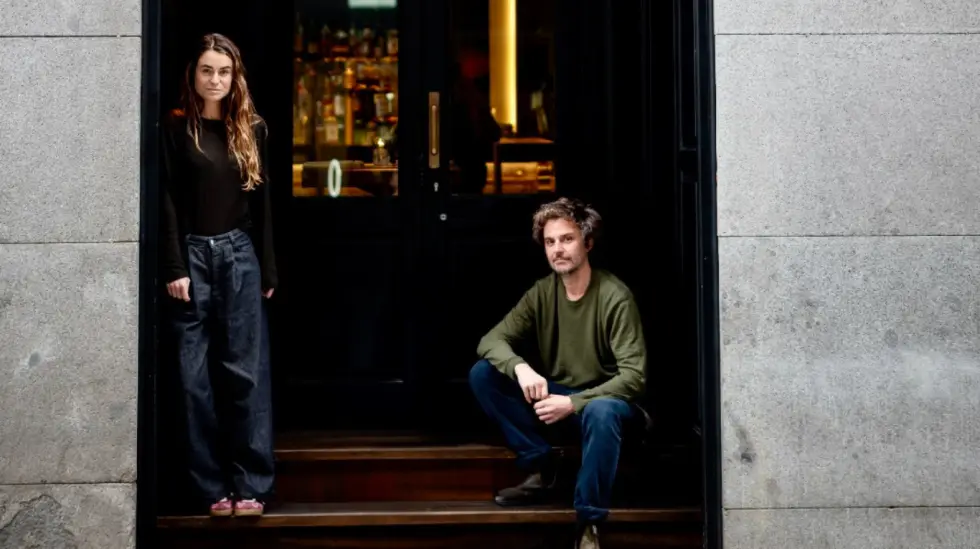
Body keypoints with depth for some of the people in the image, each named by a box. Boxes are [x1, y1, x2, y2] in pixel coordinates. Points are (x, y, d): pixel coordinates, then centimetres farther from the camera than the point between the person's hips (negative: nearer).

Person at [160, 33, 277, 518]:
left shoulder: (252, 130, 9)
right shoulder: (176, 128, 3)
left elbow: (262, 202, 9)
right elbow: (167, 201, -1)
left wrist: (267, 270, 6)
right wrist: (174, 267, -9)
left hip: (239, 254, 1)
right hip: (193, 254, -1)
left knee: (246, 371, -2)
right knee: (195, 375, 0)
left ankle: (251, 483, 3)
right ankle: (213, 486, 8)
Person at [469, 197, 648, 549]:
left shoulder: (615, 297, -19)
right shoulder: (541, 293, -4)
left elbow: (634, 377, -23)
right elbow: (491, 340, -8)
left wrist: (573, 403, -32)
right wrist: (520, 367, -31)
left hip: (603, 399, -5)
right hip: (555, 394, 5)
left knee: (601, 412, -41)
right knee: (483, 374, -14)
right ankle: (541, 468, -7)